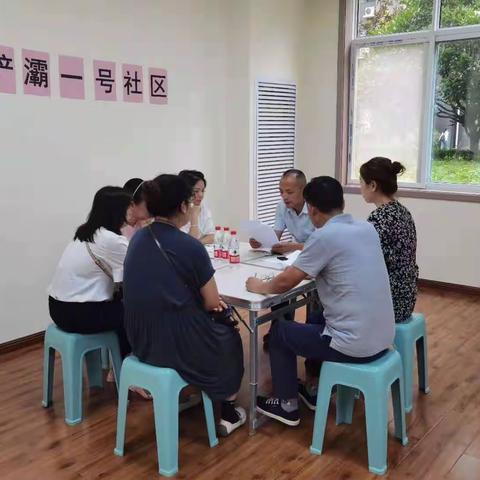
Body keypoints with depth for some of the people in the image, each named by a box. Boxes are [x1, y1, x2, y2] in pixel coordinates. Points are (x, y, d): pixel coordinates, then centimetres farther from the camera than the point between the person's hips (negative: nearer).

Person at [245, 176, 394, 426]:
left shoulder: (324, 236, -17)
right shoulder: (367, 228, 4)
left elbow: (285, 282, -8)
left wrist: (260, 286, 10)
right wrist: (309, 271, 25)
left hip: (355, 345, -7)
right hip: (382, 337, 8)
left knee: (279, 330, 15)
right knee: (316, 322, 32)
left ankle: (286, 405, 26)